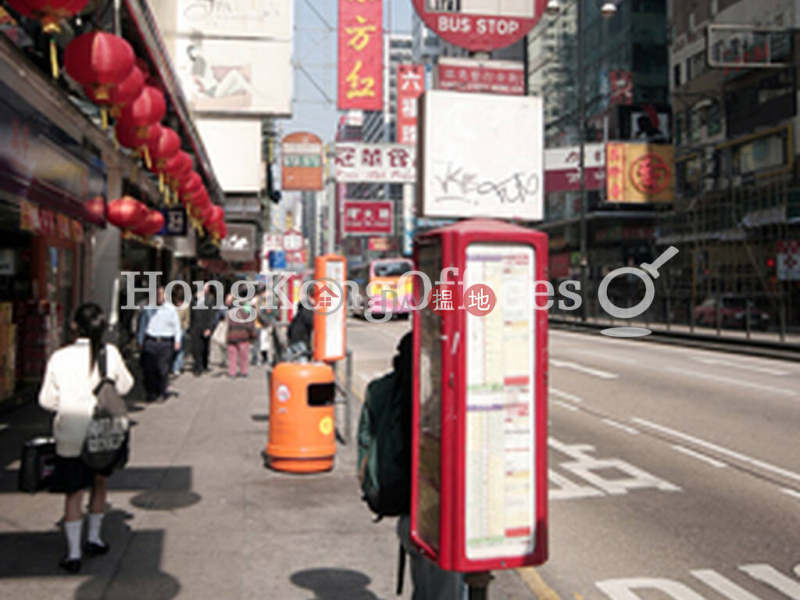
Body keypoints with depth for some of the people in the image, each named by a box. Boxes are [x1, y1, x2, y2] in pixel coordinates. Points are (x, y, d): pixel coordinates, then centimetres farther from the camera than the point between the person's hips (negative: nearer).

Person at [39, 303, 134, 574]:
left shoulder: (60, 358, -12)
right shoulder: (110, 353, -11)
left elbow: (47, 401, -4)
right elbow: (124, 386, 4)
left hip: (70, 436, -1)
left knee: (74, 493, 8)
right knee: (99, 483, 23)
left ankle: (74, 554, 11)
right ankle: (94, 538, 33)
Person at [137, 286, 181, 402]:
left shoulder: (171, 309, 8)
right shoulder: (147, 309, 10)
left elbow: (176, 326, 10)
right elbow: (142, 326, 17)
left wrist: (177, 341, 2)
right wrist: (140, 342, 14)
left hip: (165, 342, -1)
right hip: (150, 341, 1)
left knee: (163, 369, -3)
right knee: (149, 368, -5)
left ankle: (161, 393, 10)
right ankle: (151, 393, 5)